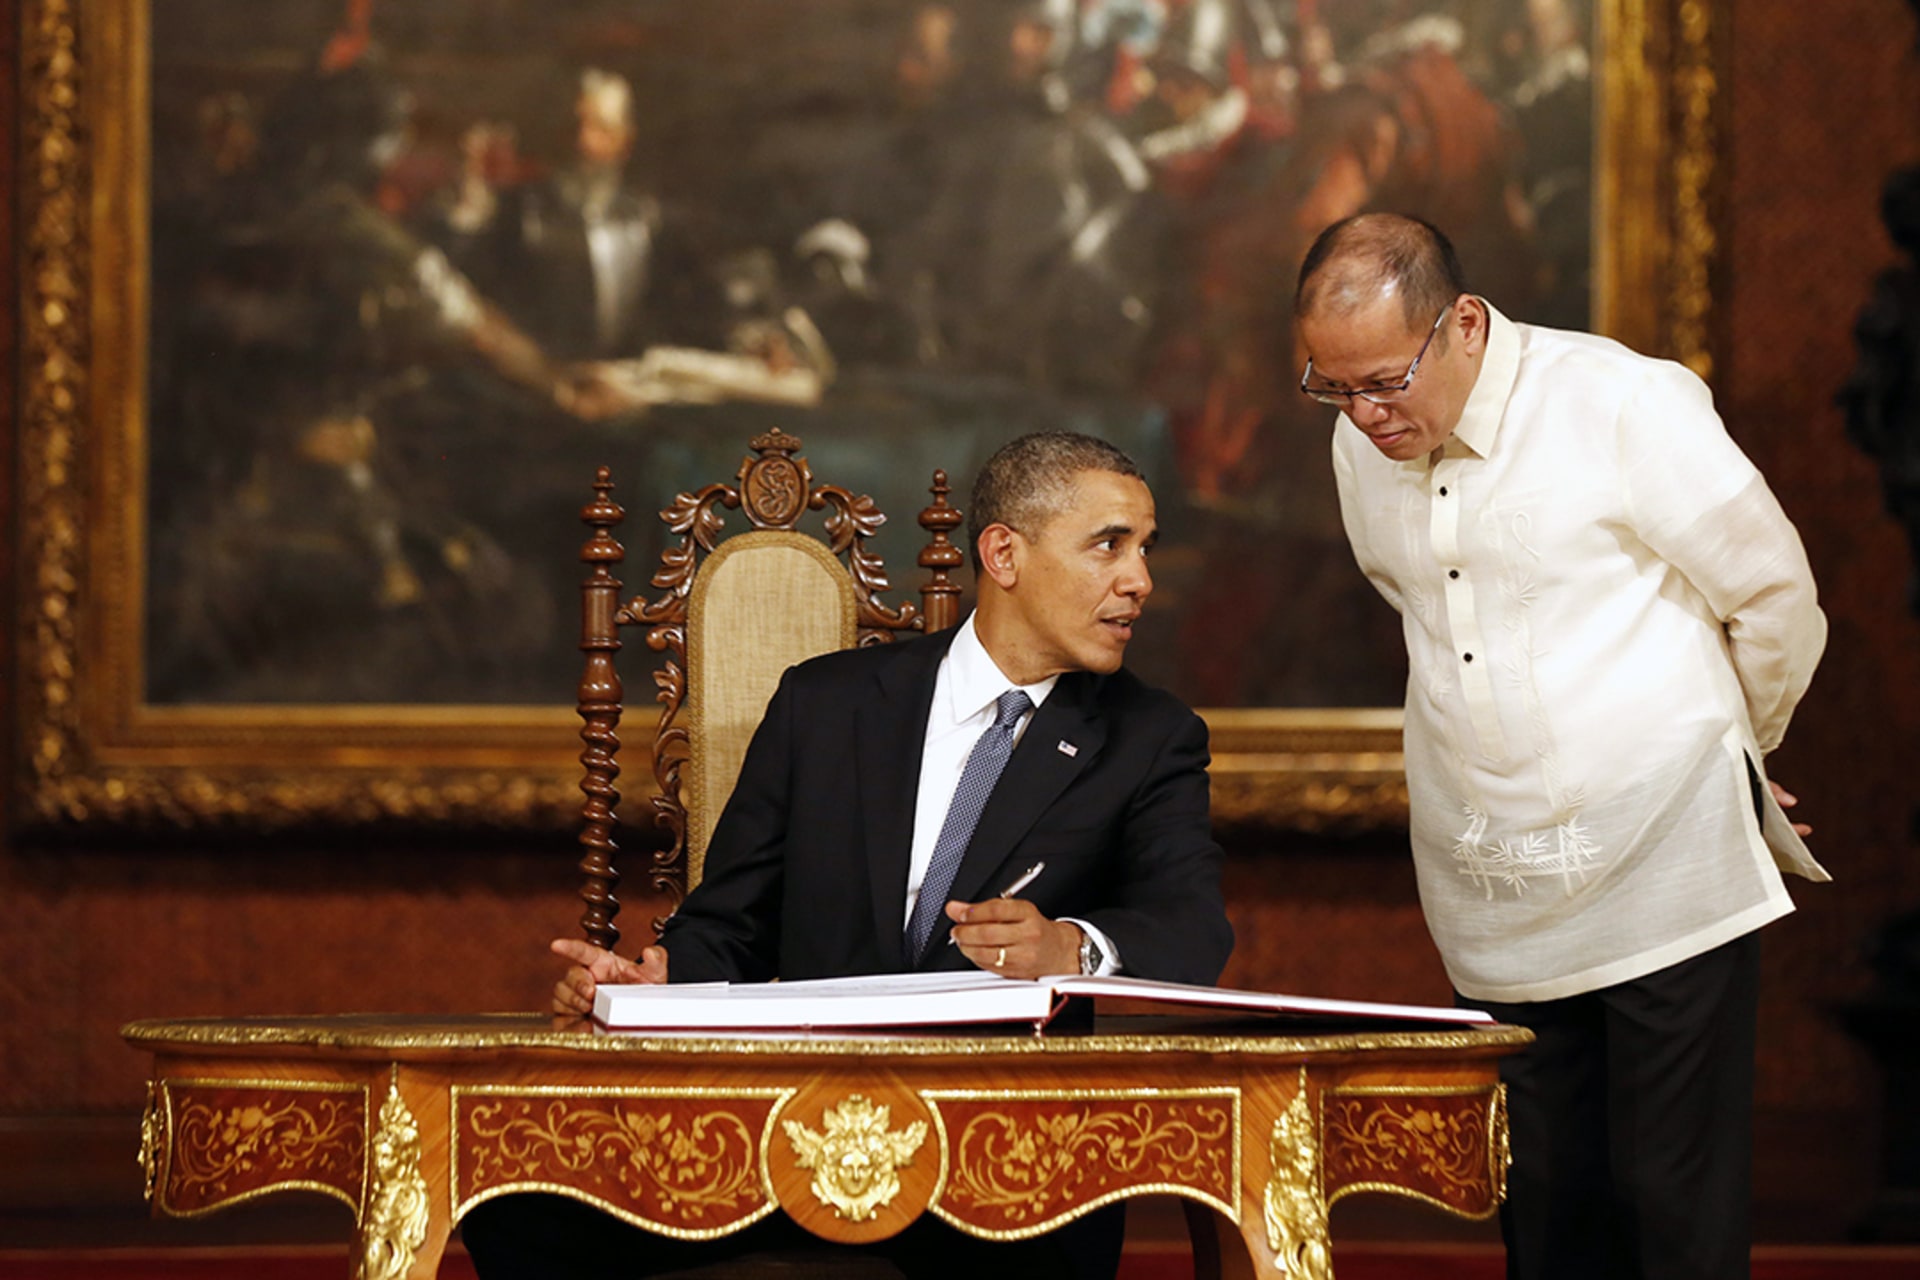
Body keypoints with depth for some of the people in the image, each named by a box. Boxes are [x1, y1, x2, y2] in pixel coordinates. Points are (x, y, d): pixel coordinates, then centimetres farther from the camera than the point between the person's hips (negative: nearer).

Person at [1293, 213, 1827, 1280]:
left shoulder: (1626, 405, -11)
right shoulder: (1363, 450, 6)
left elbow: (1776, 601, 0)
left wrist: (1726, 755, 16)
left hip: (1663, 881, -5)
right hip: (1496, 898, 5)